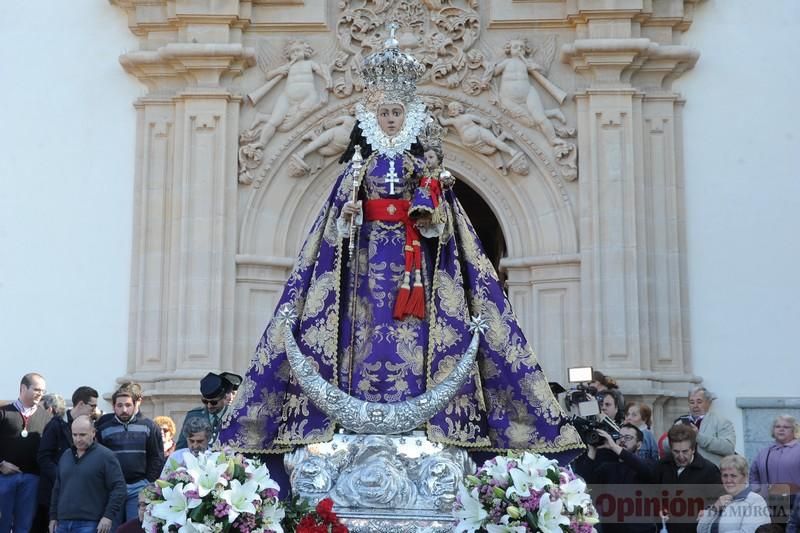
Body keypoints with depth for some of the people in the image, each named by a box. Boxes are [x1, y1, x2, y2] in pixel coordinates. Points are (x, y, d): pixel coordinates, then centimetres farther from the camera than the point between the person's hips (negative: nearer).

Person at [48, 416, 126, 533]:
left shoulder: (105, 456, -5)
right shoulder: (65, 456, 16)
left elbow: (118, 488, -9)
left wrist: (109, 516, -16)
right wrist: (53, 517, 20)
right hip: (63, 523, 6)